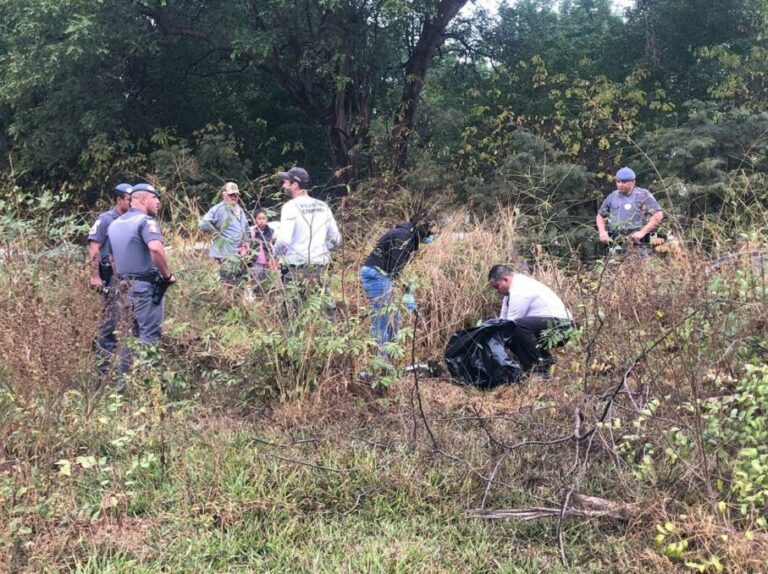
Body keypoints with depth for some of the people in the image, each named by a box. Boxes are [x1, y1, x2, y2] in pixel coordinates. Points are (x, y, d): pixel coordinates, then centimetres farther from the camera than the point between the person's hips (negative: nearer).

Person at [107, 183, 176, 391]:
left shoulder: (115, 224, 15)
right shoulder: (146, 221, -12)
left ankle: (123, 382, 19)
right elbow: (156, 249, -30)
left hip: (124, 286, 8)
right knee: (150, 335, -3)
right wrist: (167, 274, -19)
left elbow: (113, 258, 21)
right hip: (146, 286, -8)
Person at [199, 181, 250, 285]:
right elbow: (204, 225, -22)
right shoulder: (219, 209, -12)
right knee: (228, 285, -9)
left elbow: (246, 229, 30)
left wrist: (245, 243, 16)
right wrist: (218, 234, -15)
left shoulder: (240, 211, 16)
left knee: (242, 282, 13)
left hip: (239, 254, 9)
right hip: (226, 254, -9)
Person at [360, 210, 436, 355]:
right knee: (382, 317, -10)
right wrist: (406, 295, -20)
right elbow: (394, 268, -22)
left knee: (393, 316, 13)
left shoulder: (410, 237, 13)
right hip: (376, 274, -10)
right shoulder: (404, 236, -17)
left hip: (382, 275, 10)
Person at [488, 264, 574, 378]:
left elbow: (512, 324, -17)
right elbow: (502, 321, 13)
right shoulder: (513, 289, 12)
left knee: (519, 326, -32)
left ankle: (540, 368, -21)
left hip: (560, 326, -11)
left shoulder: (520, 291, -19)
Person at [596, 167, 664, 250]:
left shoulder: (643, 195, 1)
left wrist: (642, 232, -13)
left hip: (636, 242, -4)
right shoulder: (612, 196, 16)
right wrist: (602, 231, 7)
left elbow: (658, 215, -5)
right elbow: (600, 215, 26)